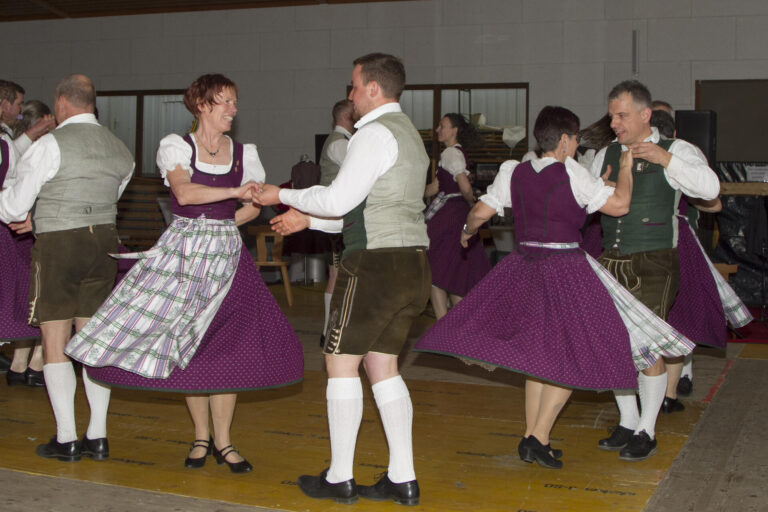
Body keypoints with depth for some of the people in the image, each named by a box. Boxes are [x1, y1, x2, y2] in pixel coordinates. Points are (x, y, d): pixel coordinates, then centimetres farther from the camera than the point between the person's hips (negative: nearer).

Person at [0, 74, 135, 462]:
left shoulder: (51, 145, -11)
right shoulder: (119, 150, 9)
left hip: (58, 245, -6)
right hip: (104, 241, 6)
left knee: (54, 342, 2)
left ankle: (66, 439, 4)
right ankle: (98, 436, 11)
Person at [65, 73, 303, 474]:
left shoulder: (244, 154, 8)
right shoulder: (176, 147, -1)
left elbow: (253, 207, 15)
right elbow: (184, 192, -18)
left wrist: (219, 225, 1)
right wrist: (234, 191, -25)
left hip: (225, 255, 2)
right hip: (181, 254, -2)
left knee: (225, 348, -3)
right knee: (186, 348, 4)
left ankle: (222, 440, 10)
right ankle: (201, 436, 20)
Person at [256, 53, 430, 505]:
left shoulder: (375, 133, -10)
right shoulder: (409, 133, 22)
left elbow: (339, 199, -15)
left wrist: (283, 195, 0)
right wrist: (308, 219, 24)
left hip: (376, 263, -9)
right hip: (413, 263, 9)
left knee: (341, 362, 0)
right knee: (382, 366, 12)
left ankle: (339, 478, 6)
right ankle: (403, 478, 12)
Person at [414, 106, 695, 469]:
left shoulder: (514, 172, 3)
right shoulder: (571, 173, -10)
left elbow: (480, 212, 5)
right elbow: (619, 204, -10)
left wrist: (467, 231, 27)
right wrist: (626, 167, 5)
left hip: (523, 268, 6)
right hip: (564, 269, -6)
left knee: (540, 350, 16)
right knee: (572, 354, 4)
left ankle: (531, 437, 18)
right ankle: (538, 438, 0)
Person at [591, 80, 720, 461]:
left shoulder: (677, 151, -4)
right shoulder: (606, 155, 11)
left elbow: (710, 188, -21)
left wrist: (665, 159, -27)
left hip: (652, 265, -5)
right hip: (611, 264, 5)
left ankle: (646, 433, 12)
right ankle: (627, 423, 26)